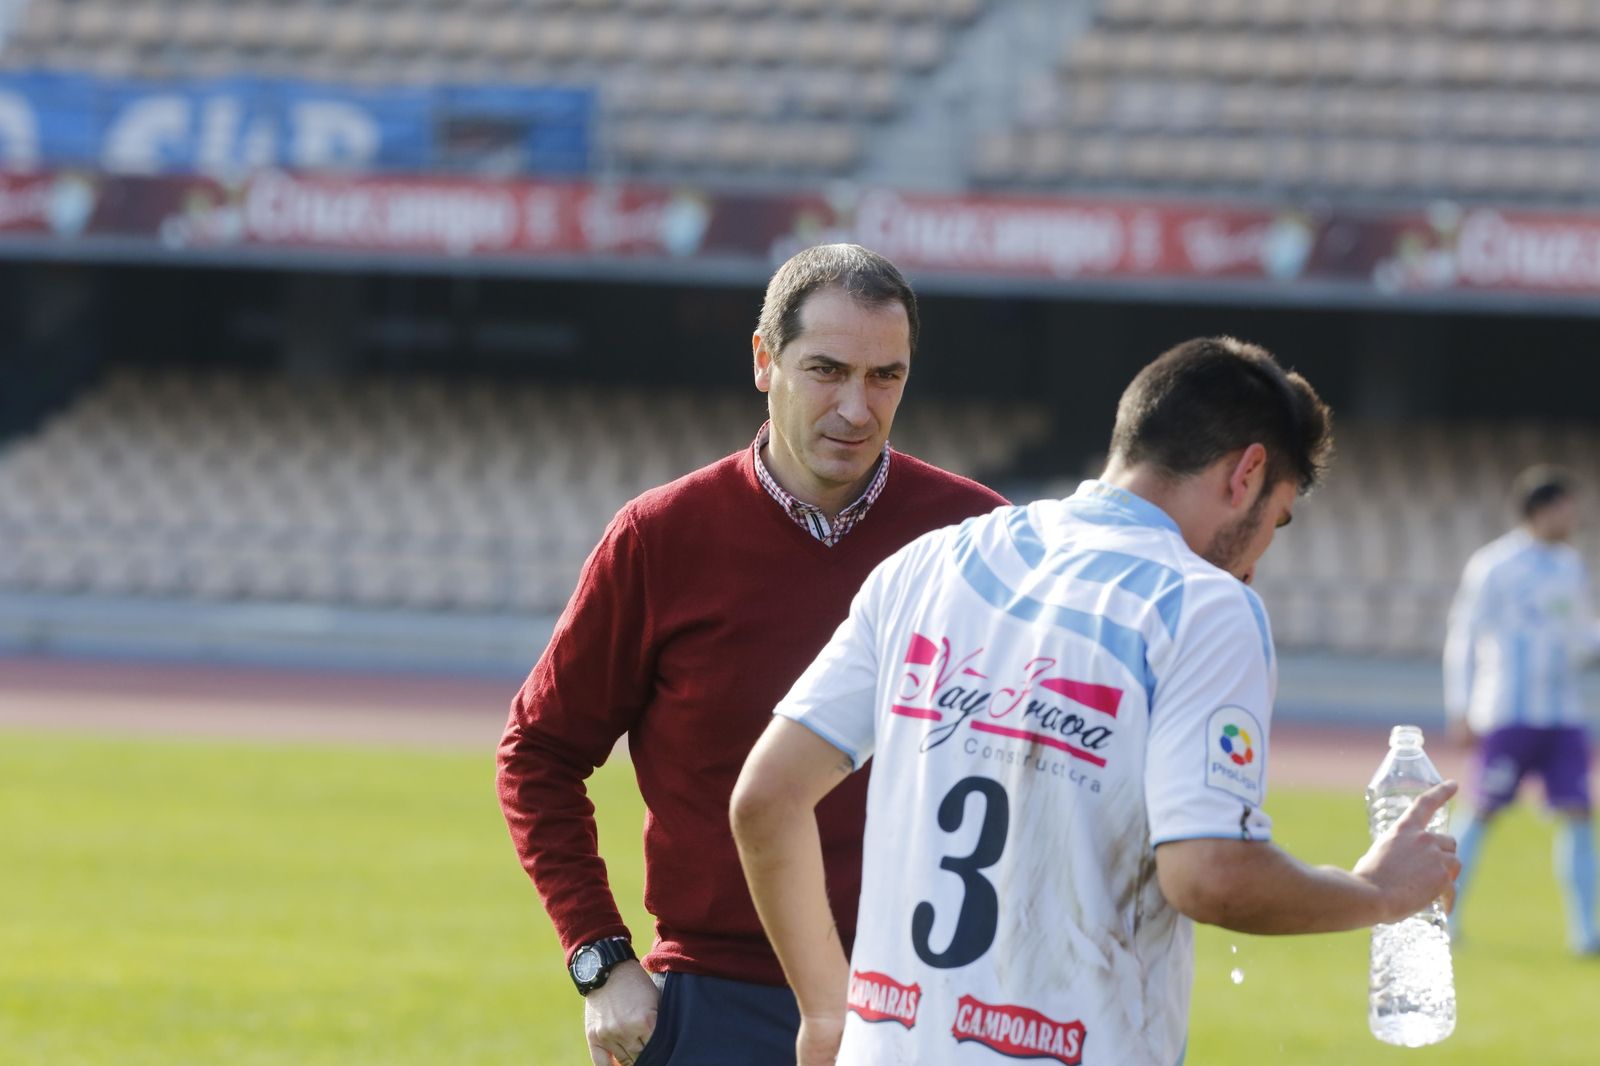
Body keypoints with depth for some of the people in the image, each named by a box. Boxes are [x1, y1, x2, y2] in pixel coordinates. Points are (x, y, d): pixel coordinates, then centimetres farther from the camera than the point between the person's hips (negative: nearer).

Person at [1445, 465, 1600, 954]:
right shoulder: (1494, 566, -5)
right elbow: (1463, 636, -3)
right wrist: (1459, 708, -6)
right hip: (1506, 713, -5)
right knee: (1483, 812, -1)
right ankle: (1444, 912, 13)